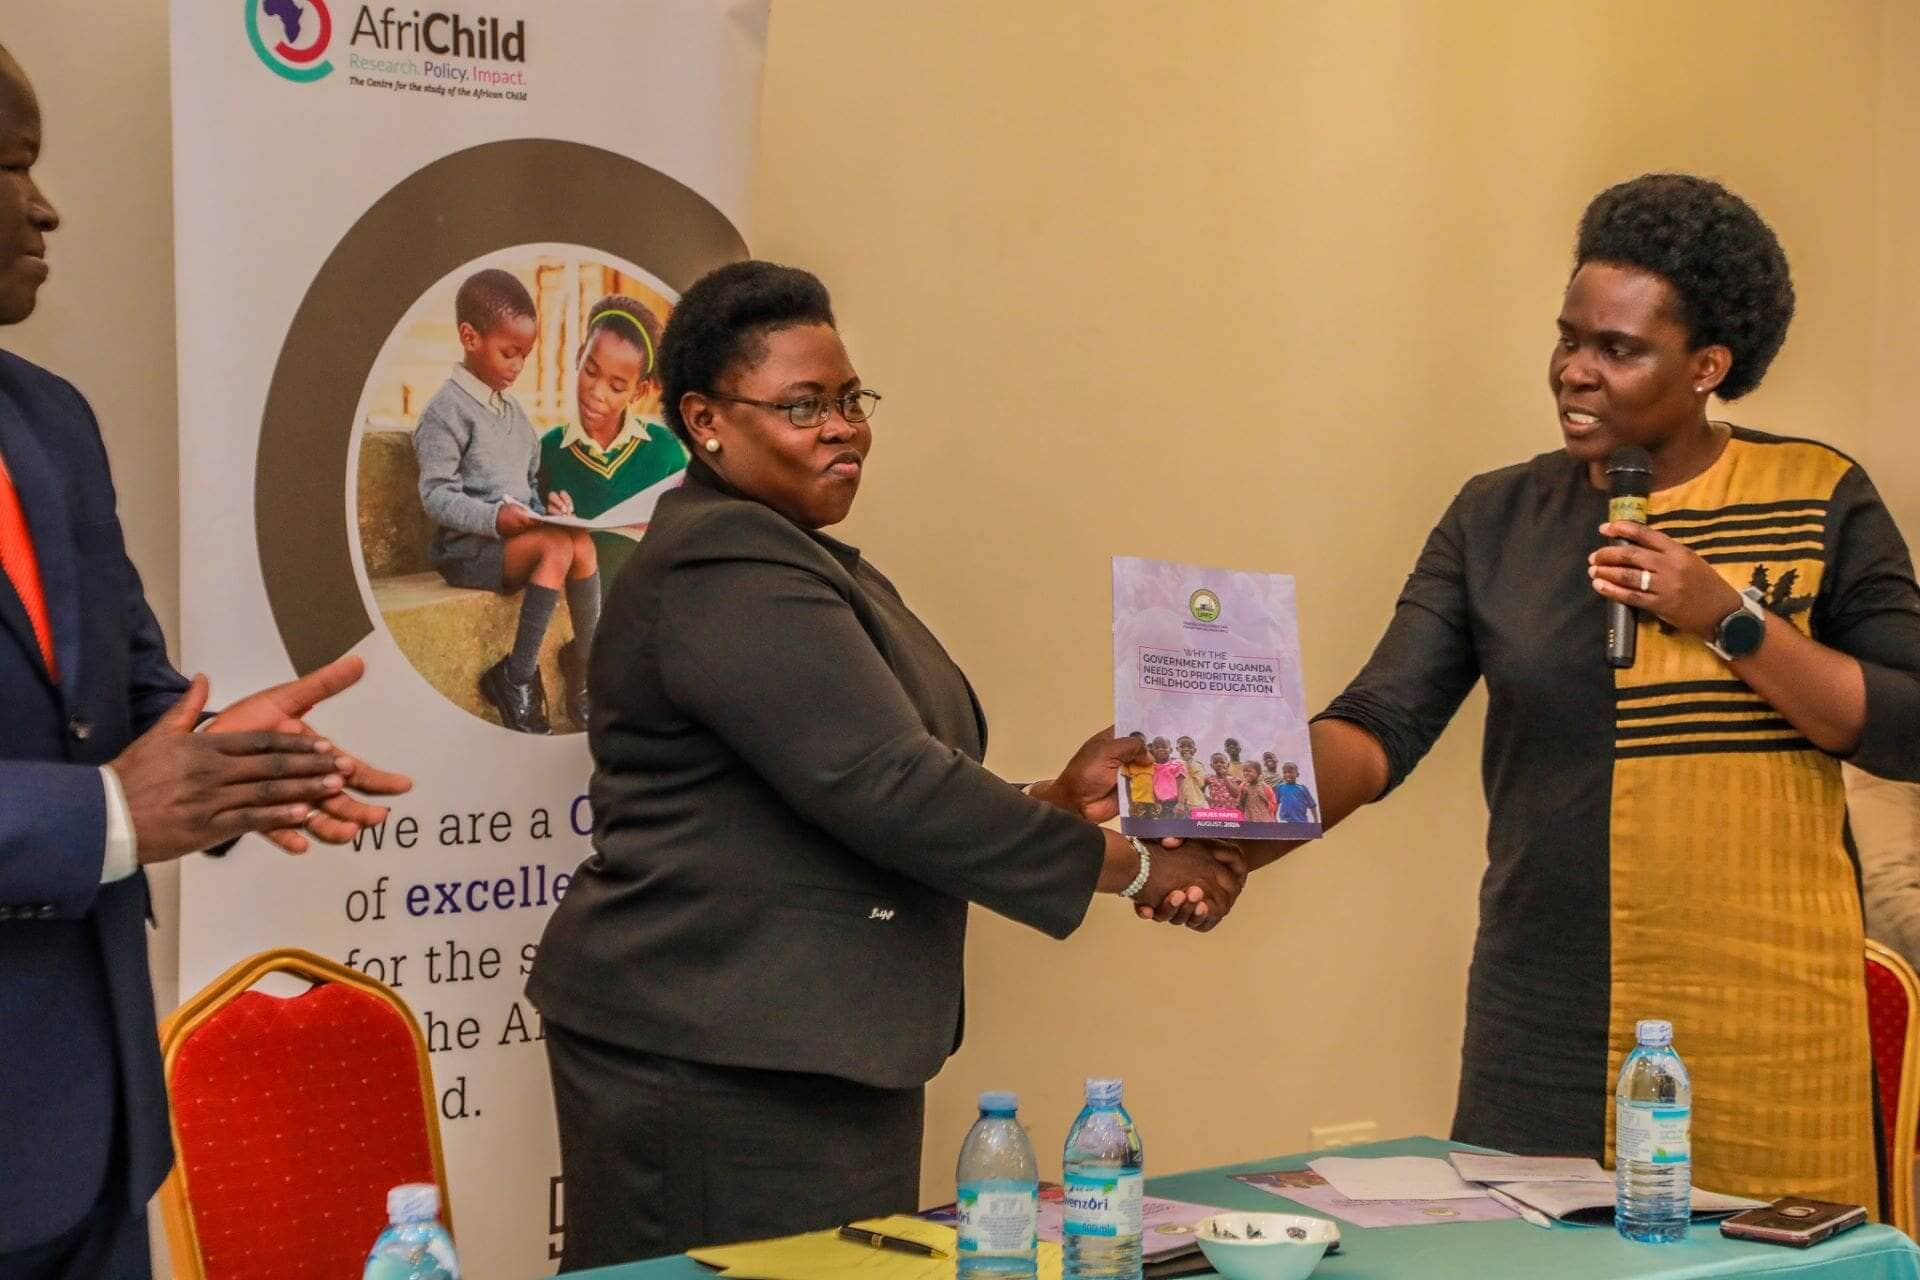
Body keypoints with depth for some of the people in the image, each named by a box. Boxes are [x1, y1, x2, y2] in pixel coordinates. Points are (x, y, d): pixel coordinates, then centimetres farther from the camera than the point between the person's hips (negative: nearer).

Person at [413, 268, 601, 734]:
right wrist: (494, 517, -27)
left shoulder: (512, 410, 17)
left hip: (515, 535, 7)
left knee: (581, 541, -21)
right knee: (557, 546, -30)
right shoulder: (447, 411, -8)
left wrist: (545, 503, 1)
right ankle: (515, 679, -23)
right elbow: (436, 496, -15)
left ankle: (586, 677, -16)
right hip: (465, 549, -7)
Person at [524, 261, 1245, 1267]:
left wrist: (1056, 800, 4)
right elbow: (890, 791, -22)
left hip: (808, 1057, 10)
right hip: (715, 1067, -10)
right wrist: (1131, 866, -13)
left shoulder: (809, 566, 17)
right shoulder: (725, 572, -15)